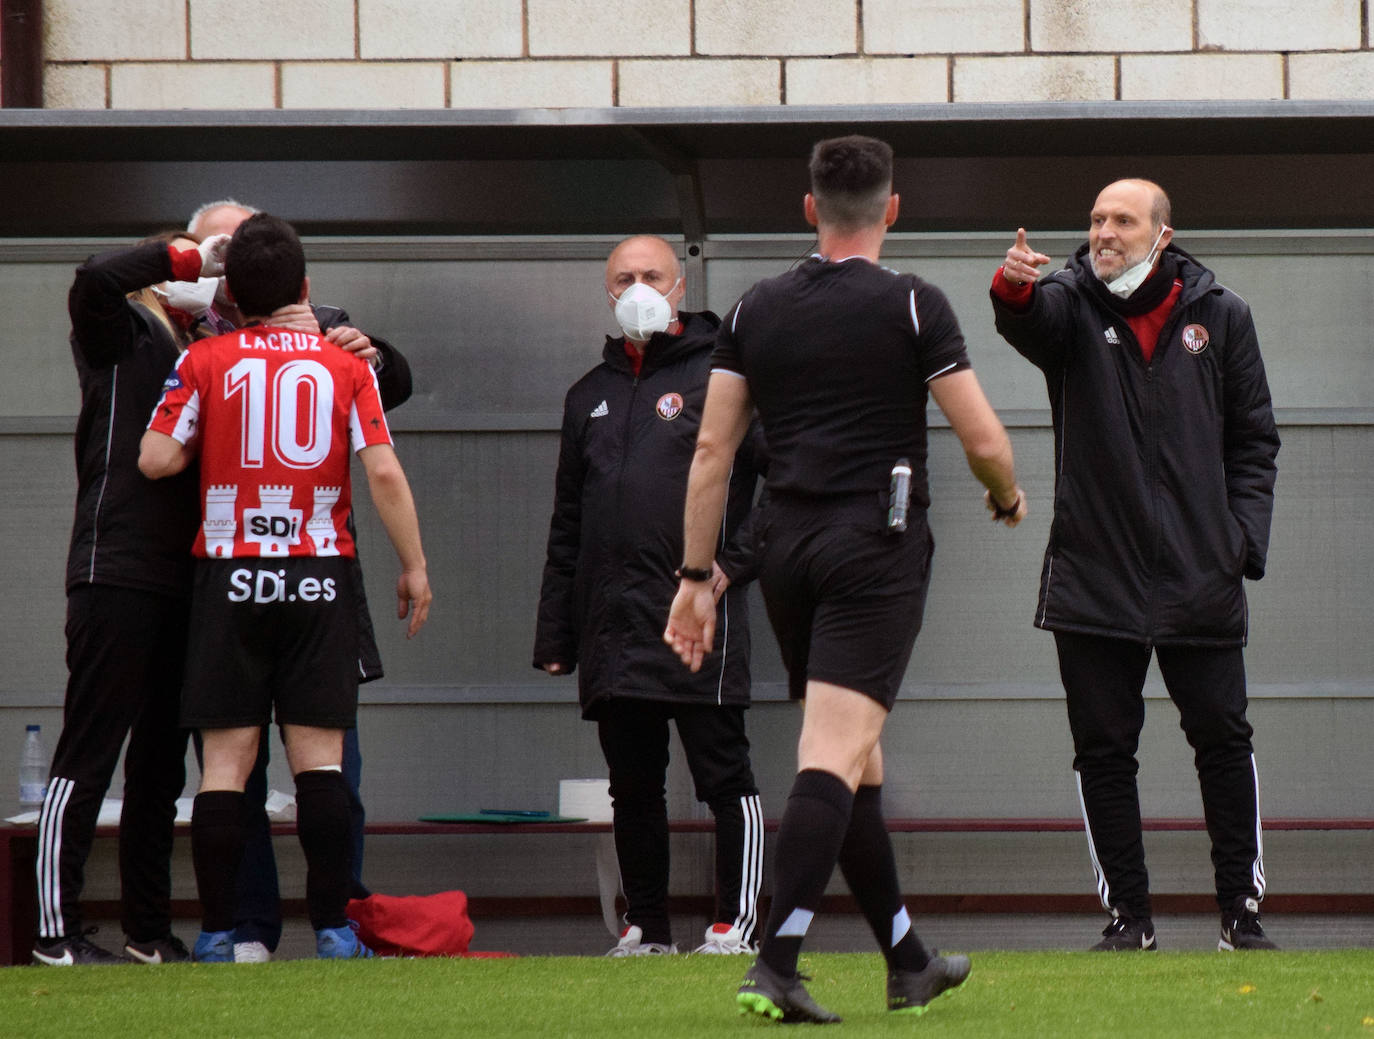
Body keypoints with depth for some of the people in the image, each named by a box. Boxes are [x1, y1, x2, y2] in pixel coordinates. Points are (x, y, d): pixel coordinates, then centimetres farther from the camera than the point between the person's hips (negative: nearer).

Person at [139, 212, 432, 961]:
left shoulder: (205, 362, 0)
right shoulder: (346, 367, 1)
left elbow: (155, 459, -2)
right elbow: (383, 473, -3)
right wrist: (414, 567, 4)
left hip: (231, 578, 0)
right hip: (320, 577, 0)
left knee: (226, 759, 0)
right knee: (318, 755, 1)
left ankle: (217, 932, -3)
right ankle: (332, 928, -3)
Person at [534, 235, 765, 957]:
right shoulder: (590, 395, 20)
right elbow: (566, 524, 22)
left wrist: (733, 561, -12)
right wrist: (554, 633, 16)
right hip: (611, 623, 6)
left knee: (723, 775, -5)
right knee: (632, 784, 8)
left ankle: (737, 923, -2)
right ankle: (645, 925, 13)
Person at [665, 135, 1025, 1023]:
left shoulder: (756, 310, 8)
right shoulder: (911, 306, -4)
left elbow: (712, 449, 7)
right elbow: (984, 440, -5)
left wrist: (697, 575, 12)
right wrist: (1008, 497, 17)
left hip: (786, 550, 5)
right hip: (877, 550, -5)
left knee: (854, 762, 14)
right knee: (836, 759, -12)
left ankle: (909, 962, 24)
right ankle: (774, 966, -24)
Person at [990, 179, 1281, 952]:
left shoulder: (1219, 316, 6)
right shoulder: (1073, 303, 3)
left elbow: (1254, 439, 10)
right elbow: (1034, 322, -22)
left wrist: (1244, 537, -2)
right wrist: (1015, 292, -46)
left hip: (1200, 576, 0)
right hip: (1094, 578, 0)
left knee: (1223, 739, 1)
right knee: (1103, 749, 1)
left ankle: (1243, 910, 11)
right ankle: (1129, 915, 9)